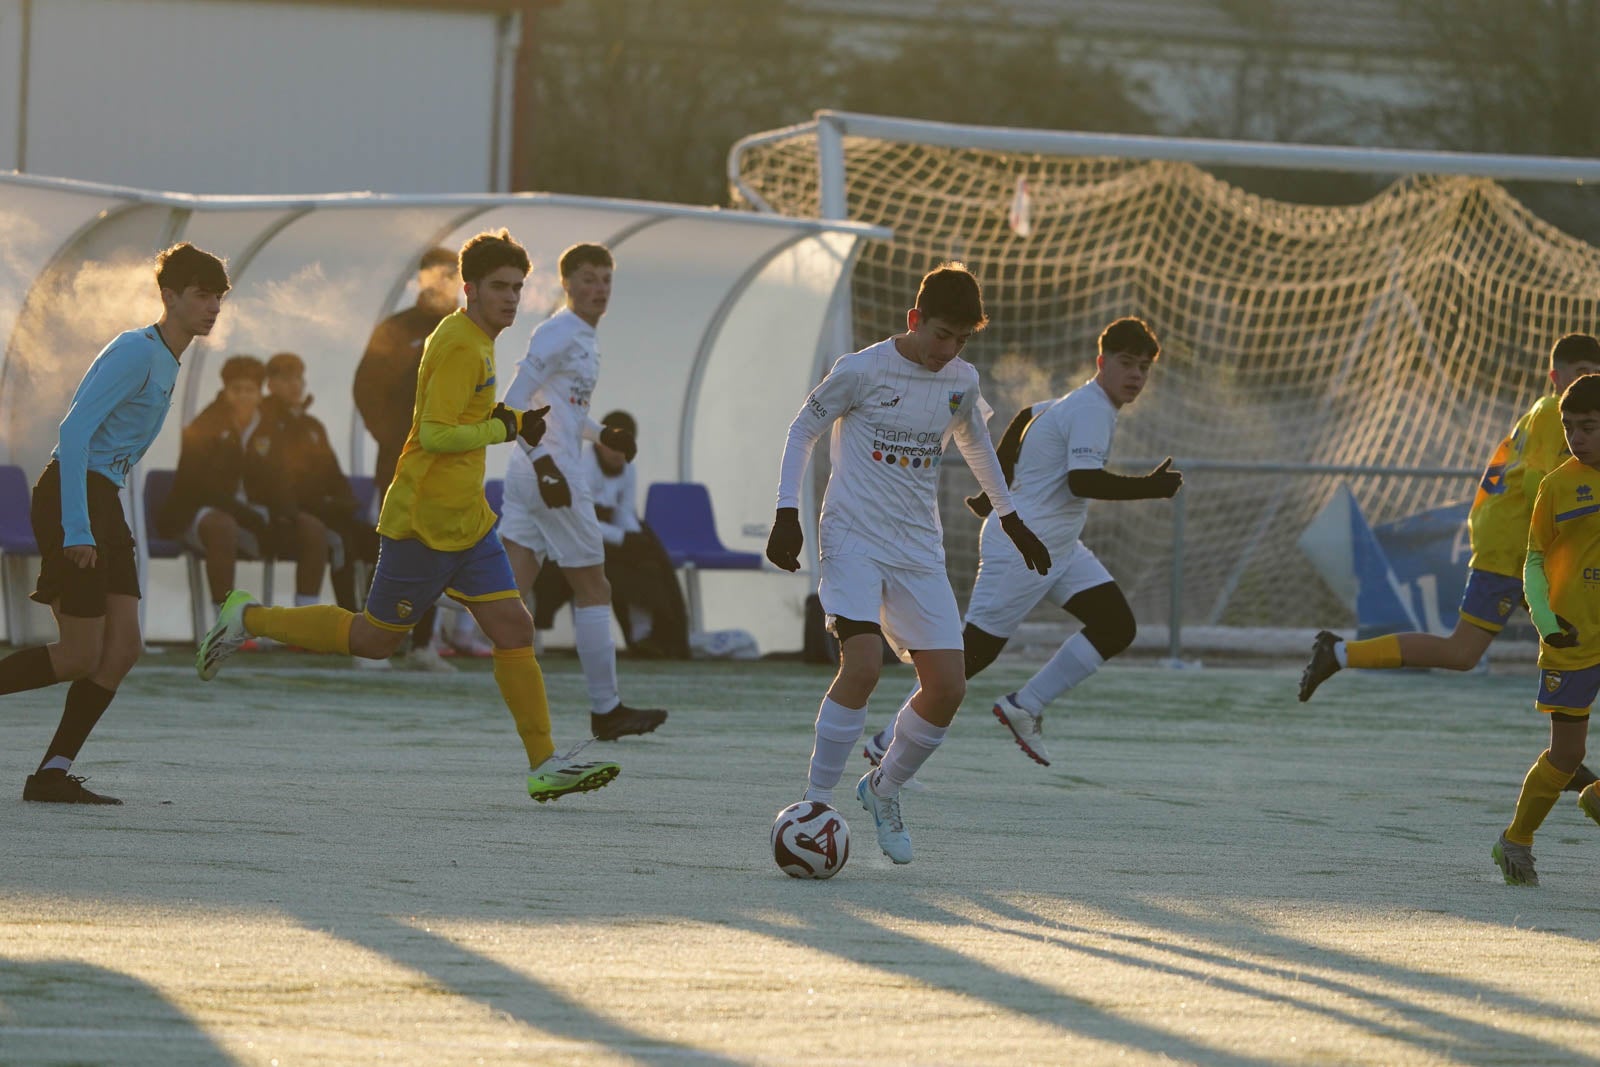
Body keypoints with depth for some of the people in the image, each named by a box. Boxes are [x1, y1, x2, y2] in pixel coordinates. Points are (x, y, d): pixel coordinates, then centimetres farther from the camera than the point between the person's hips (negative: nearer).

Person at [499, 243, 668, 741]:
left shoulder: (582, 339, 19)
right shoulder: (558, 334, -12)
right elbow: (514, 404, -19)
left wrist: (603, 435, 17)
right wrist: (544, 464, -26)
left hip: (529, 474, 9)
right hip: (549, 472, -9)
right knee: (593, 589, 1)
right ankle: (606, 709, 7)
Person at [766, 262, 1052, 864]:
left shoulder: (962, 381, 6)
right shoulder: (861, 371, -10)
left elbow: (974, 443, 26)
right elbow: (803, 430, 2)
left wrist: (1011, 518, 31)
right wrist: (787, 514, -5)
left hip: (919, 551, 5)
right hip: (853, 540, -5)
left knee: (948, 688, -3)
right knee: (862, 666, -25)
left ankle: (883, 790, 22)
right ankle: (815, 805, -15)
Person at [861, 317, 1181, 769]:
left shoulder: (1083, 404, 13)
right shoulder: (1090, 410, -18)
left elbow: (1028, 417, 27)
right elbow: (1083, 481, -29)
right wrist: (1150, 488, -26)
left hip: (1060, 549, 10)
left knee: (1117, 627, -2)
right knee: (976, 650, -6)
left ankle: (1024, 707, 3)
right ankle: (889, 743, 3)